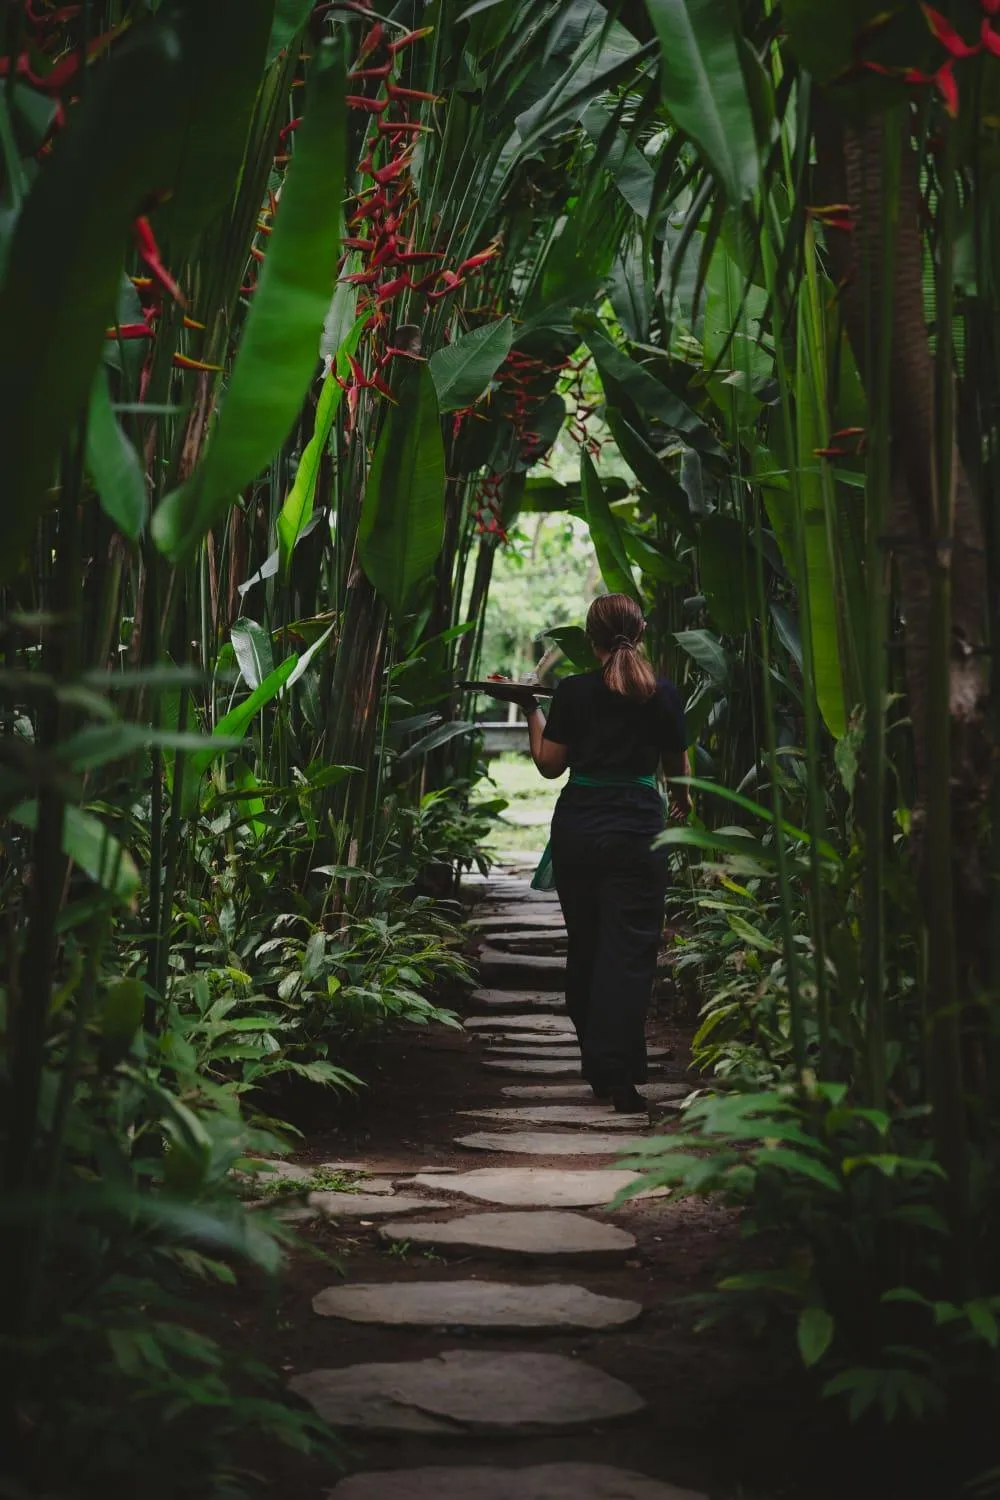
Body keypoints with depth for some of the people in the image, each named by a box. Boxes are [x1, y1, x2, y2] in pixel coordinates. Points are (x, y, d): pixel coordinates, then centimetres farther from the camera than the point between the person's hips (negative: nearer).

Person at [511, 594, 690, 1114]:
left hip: (577, 828, 1)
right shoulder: (663, 694, 1)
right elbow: (678, 767, 14)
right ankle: (619, 1075, -10)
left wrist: (532, 712, 16)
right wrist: (682, 799, 35)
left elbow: (549, 764, 2)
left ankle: (597, 1068, 22)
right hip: (638, 828, -1)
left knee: (585, 948, 14)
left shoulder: (573, 692, -2)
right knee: (629, 950, -2)